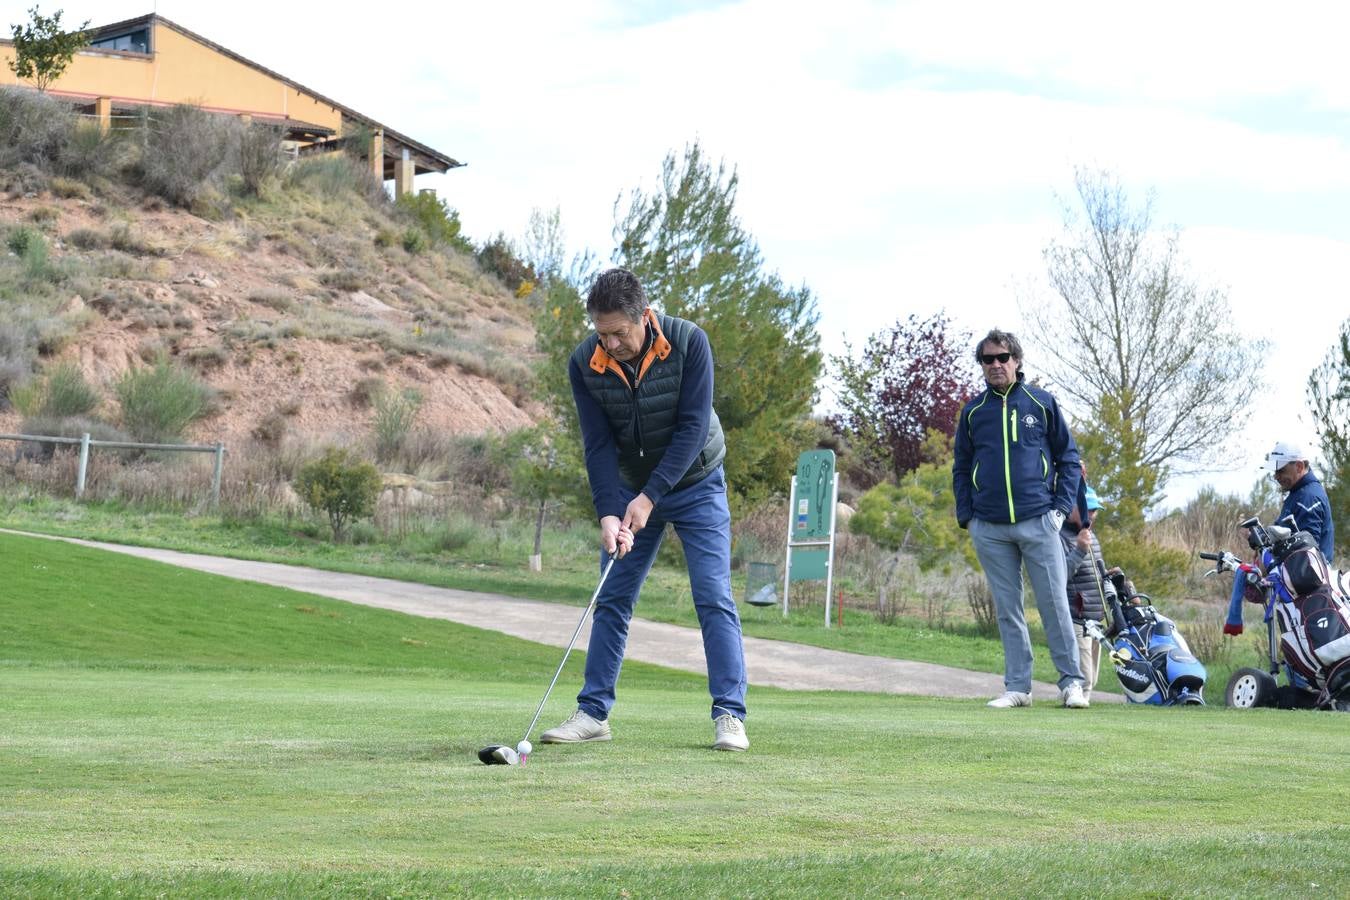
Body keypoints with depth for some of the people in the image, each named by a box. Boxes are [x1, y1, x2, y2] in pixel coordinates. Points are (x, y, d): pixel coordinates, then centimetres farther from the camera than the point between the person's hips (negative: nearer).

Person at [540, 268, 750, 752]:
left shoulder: (688, 342, -25)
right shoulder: (584, 363, -17)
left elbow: (693, 427, -24)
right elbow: (598, 443, -15)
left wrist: (650, 497, -27)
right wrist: (608, 512, -26)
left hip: (695, 484, -3)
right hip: (631, 490, 3)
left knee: (714, 598, -10)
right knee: (612, 600, 2)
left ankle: (729, 716, -9)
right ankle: (593, 712, 8)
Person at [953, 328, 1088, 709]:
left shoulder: (1042, 403, 3)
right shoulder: (973, 411, 9)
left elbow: (1069, 457, 7)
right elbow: (961, 467, 16)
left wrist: (1061, 507, -2)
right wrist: (966, 516, 6)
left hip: (1038, 521, -2)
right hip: (990, 530, 2)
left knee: (1054, 604, -3)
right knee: (1007, 609, 5)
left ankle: (1072, 682, 2)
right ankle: (1017, 686, 9)